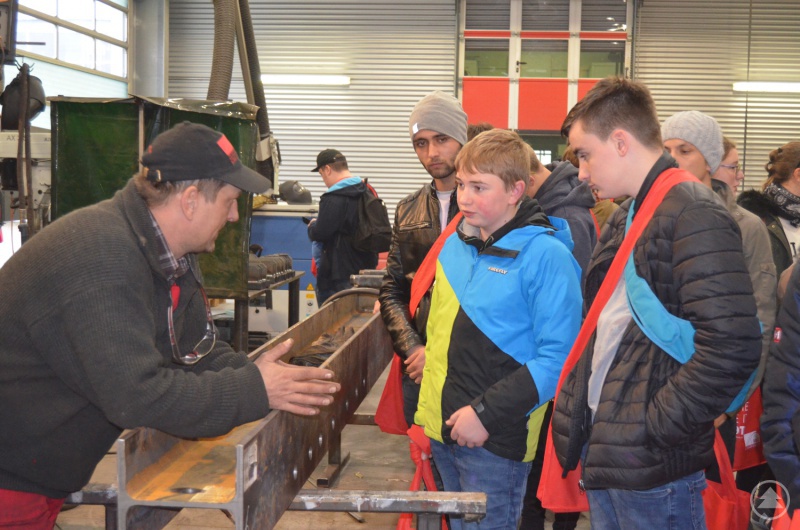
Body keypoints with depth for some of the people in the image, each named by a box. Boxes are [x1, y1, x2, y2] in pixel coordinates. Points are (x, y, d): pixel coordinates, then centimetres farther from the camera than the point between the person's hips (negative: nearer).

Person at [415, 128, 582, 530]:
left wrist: (486, 414, -22)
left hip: (497, 438, -7)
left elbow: (557, 357, -19)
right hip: (442, 426, 7)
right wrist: (431, 404, 11)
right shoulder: (455, 244, 7)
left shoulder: (545, 255, -16)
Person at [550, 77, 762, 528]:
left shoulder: (693, 215, -16)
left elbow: (732, 347, -24)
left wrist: (653, 431, -18)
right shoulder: (626, 217, 14)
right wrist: (582, 414, 12)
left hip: (651, 469, -8)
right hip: (605, 455, 8)